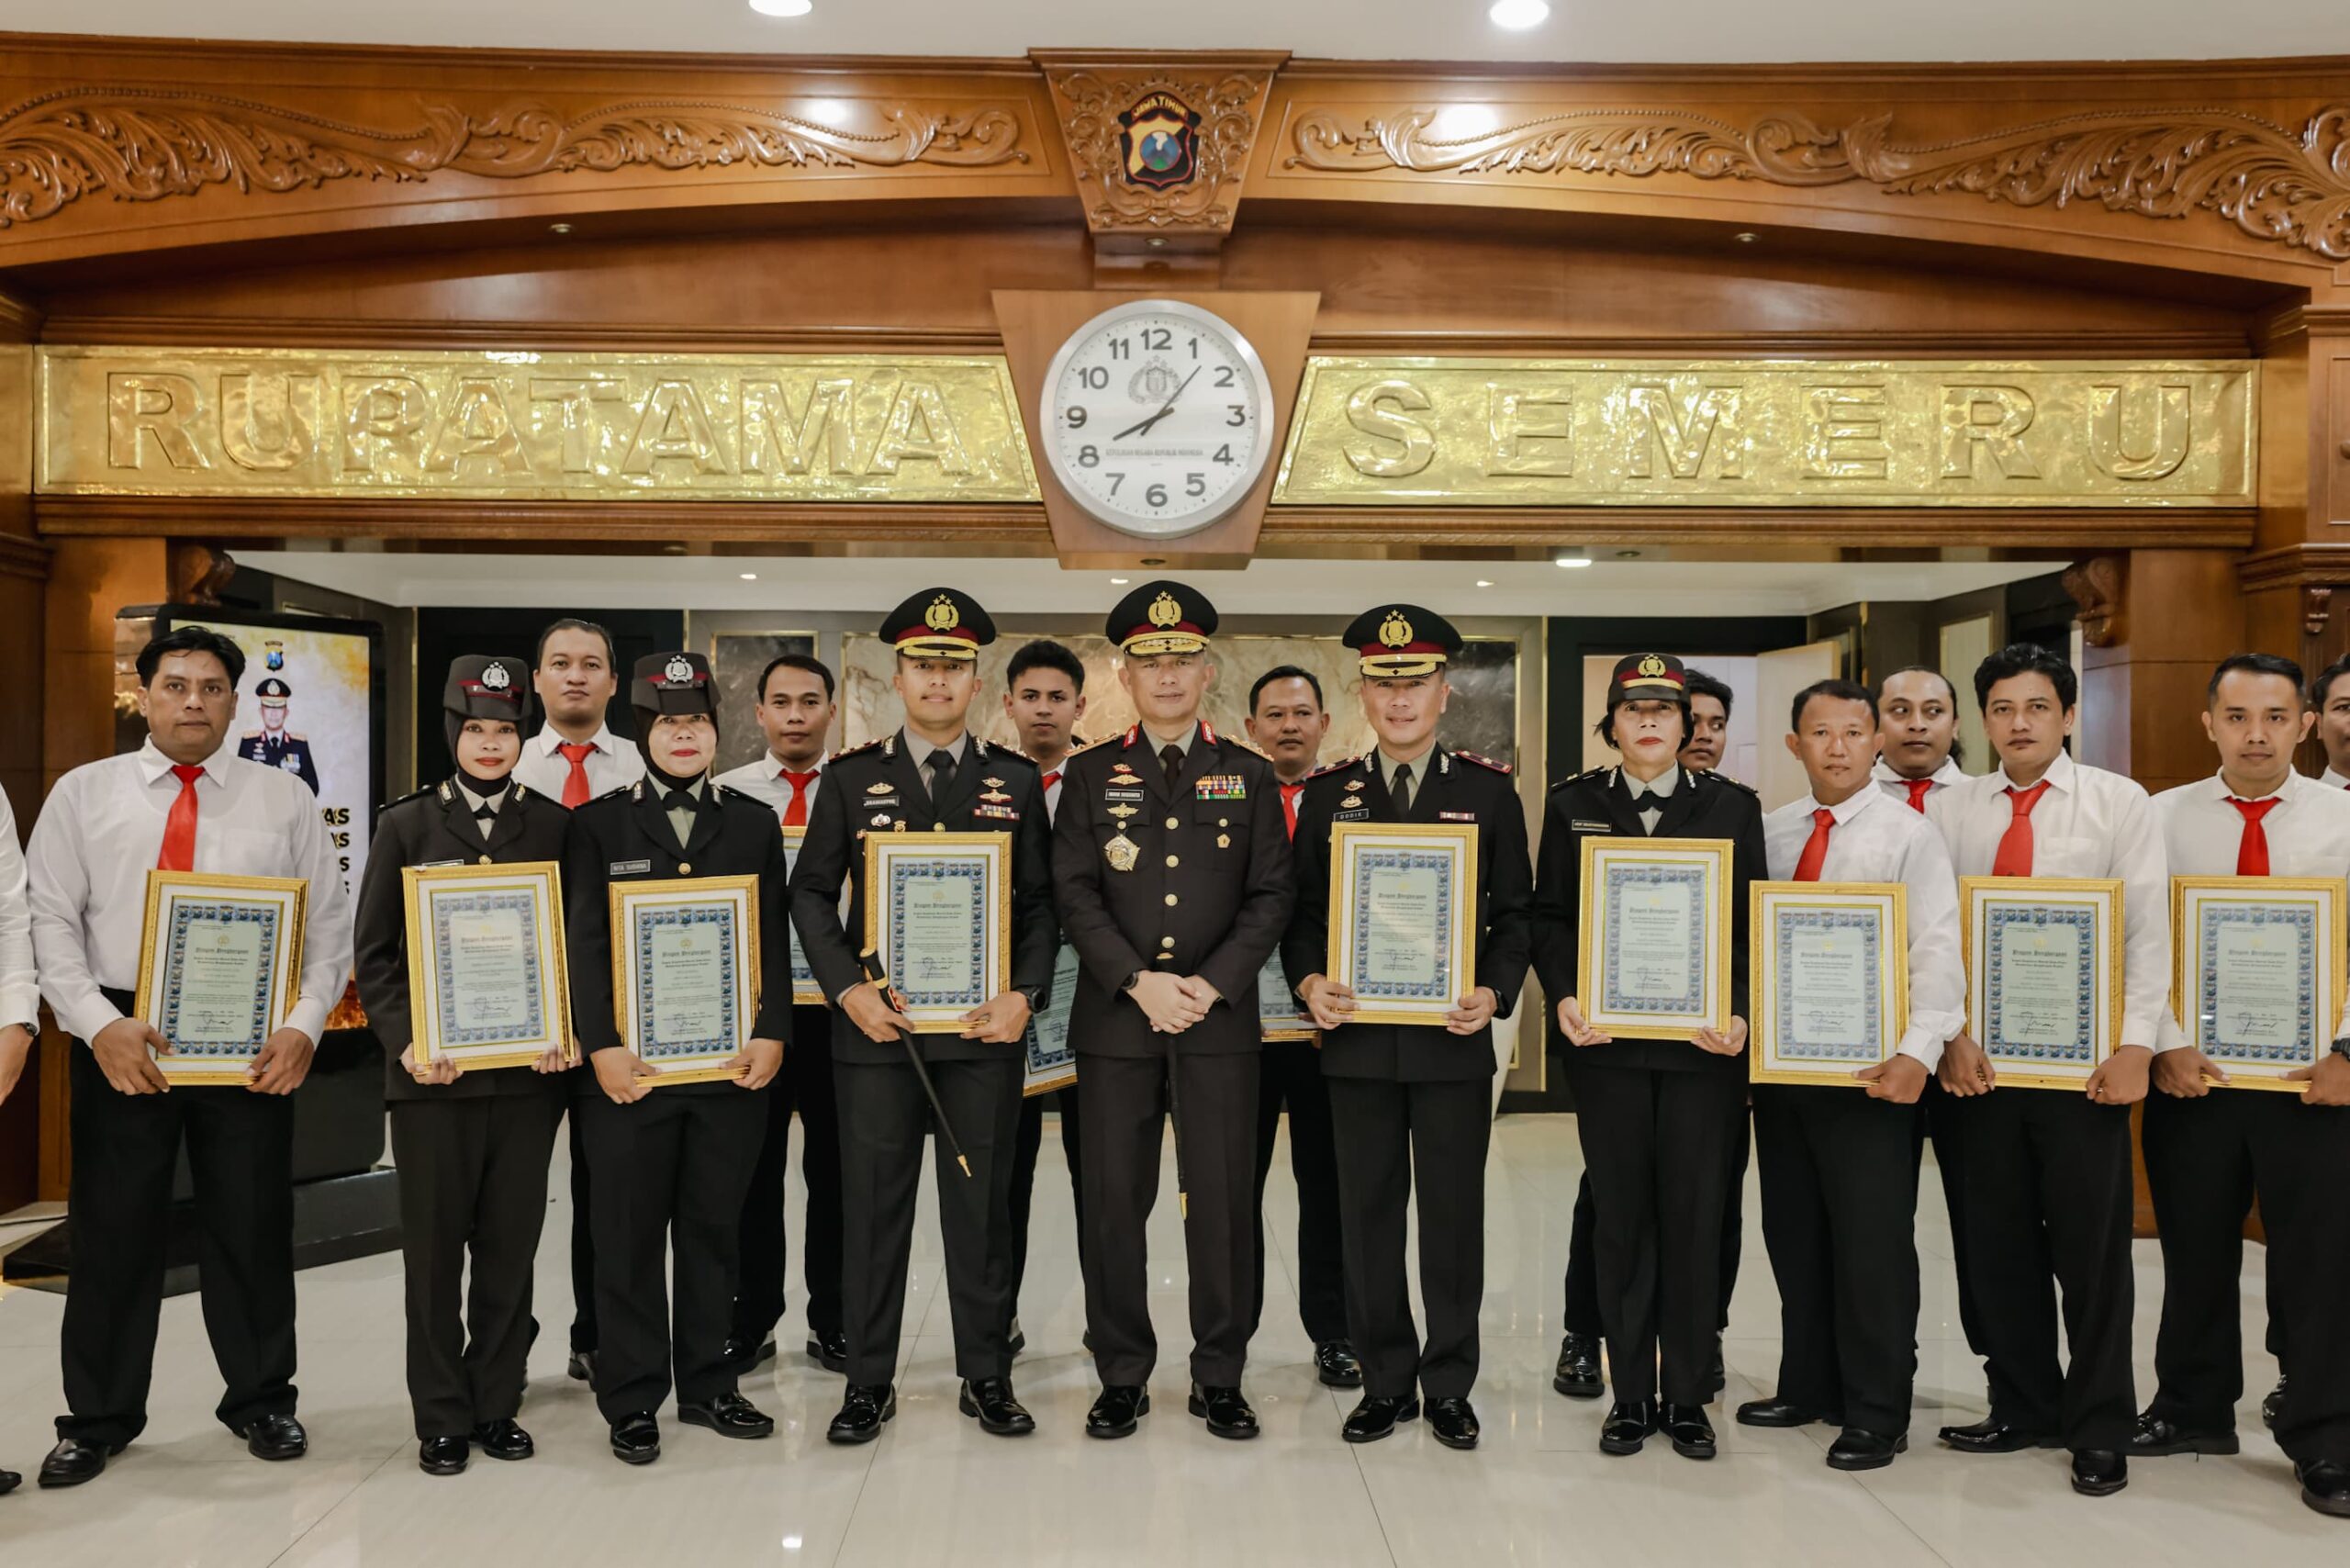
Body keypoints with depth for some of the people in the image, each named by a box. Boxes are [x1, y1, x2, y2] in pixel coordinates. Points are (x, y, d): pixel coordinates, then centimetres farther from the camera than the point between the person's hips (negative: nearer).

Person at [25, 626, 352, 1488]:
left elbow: (330, 924, 2)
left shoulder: (285, 798, 5)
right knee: (114, 1231, 7)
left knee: (252, 1228, 8)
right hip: (120, 1040, 0)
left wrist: (303, 1025, -11)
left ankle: (262, 1401, 24)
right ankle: (98, 1418, 23)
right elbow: (48, 922, -1)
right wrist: (100, 1024, -14)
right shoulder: (83, 794, 5)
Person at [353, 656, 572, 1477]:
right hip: (431, 1071, -1)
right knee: (434, 1252, 7)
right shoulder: (406, 823, 5)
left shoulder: (555, 825, 6)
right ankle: (442, 1417, 19)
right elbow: (374, 952, 2)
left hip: (527, 1070, 1)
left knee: (511, 1248, 8)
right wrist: (405, 1042, -11)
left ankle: (496, 1404, 21)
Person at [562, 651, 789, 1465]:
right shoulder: (598, 824, 4)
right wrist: (601, 1047, -12)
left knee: (714, 1231, 10)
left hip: (730, 1063, 2)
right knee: (628, 1238, 6)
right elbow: (584, 943, -2)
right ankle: (632, 1400, 17)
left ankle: (707, 1384, 23)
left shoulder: (754, 823, 9)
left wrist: (771, 1034, -7)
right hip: (628, 1067, -1)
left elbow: (774, 939, 5)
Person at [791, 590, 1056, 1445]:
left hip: (984, 1025, 0)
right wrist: (848, 989, -8)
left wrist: (1025, 995, -9)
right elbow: (811, 894, 4)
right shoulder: (852, 777, 5)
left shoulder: (1016, 780, 6)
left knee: (980, 1203, 7)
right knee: (874, 1206, 6)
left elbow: (1040, 902, 5)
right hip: (876, 1024, 0)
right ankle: (869, 1380, 19)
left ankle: (986, 1376, 20)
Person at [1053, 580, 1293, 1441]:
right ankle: (1122, 1377, 18)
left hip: (1219, 1020, 0)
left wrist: (1211, 986, -9)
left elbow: (1270, 897, 3)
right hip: (1114, 1021, 0)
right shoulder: (1091, 775, 8)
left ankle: (1219, 1377, 17)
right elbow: (1075, 894, 0)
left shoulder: (1249, 776, 9)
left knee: (1223, 1200, 3)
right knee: (1114, 1203, 5)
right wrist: (1138, 981, -12)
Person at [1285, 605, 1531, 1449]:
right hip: (1358, 1038, 1)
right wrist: (1310, 982, -9)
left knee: (1454, 1213, 6)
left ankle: (1449, 1385, 20)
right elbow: (1302, 908, 8)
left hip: (1453, 1039, -1)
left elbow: (1517, 912, 4)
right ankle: (1386, 1381, 21)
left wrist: (1495, 992, -11)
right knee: (1368, 1214, 8)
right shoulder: (1328, 793, 7)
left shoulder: (1490, 791, 4)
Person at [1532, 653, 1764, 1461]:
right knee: (1620, 1219, 6)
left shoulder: (1732, 806, 6)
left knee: (1696, 1219, 4)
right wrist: (1564, 996, -10)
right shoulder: (1574, 805, 7)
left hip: (1703, 1041, 0)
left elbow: (1752, 923, 4)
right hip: (1606, 1041, 0)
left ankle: (1688, 1395, 17)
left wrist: (1740, 1012, -10)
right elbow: (1549, 916, 5)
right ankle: (1630, 1393, 17)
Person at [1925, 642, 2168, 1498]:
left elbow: (2148, 928, -4)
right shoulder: (1949, 808, 6)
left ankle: (2100, 1428, 18)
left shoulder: (2120, 803, 1)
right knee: (1996, 1241, 10)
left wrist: (2137, 1044, -12)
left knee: (2092, 1244, 5)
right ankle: (2023, 1405, 25)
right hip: (1979, 1057, 2)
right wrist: (1948, 1034, -8)